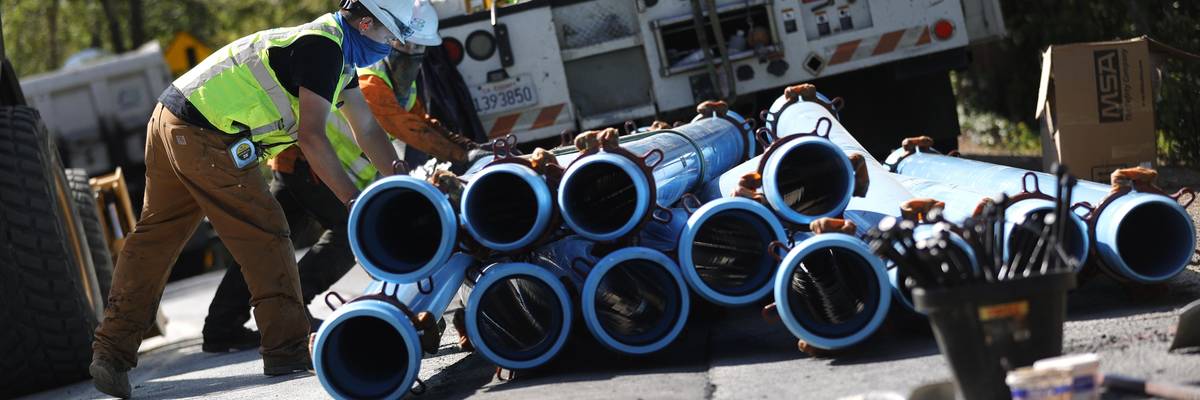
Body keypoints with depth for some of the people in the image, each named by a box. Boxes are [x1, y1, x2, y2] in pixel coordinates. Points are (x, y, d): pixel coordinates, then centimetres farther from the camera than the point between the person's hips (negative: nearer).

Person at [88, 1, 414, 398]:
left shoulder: (337, 52, 19)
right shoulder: (323, 46, -11)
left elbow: (367, 129, 24)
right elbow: (311, 135, -16)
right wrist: (354, 200, -12)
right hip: (205, 137, -10)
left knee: (154, 237, 11)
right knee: (264, 237, -2)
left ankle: (111, 350, 12)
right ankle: (286, 349, 3)